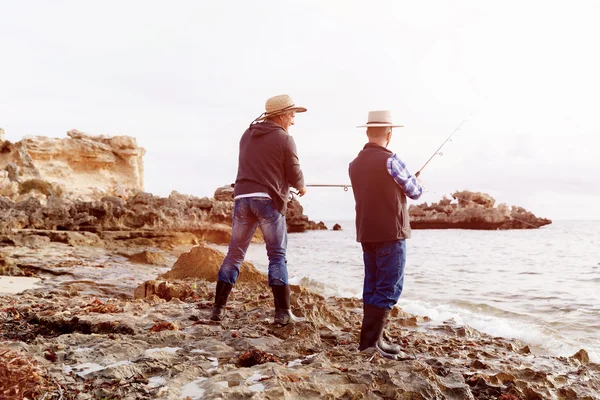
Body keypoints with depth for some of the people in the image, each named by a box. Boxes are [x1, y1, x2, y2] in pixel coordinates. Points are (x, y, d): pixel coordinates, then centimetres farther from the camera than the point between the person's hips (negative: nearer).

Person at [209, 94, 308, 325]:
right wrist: (301, 187, 21)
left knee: (234, 253, 10)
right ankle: (283, 312, 1)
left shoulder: (247, 135, 17)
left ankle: (218, 308, 9)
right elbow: (294, 175, -2)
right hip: (268, 200, -5)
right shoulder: (284, 139, -1)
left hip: (242, 197, 5)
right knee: (277, 256, 2)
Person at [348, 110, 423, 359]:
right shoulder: (389, 160, -12)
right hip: (390, 233, -7)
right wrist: (416, 184, 20)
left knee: (372, 286, 12)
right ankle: (370, 339, -8)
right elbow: (415, 192, -2)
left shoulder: (355, 164, 9)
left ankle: (370, 338, 15)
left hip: (366, 234, 7)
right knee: (389, 288, -4)